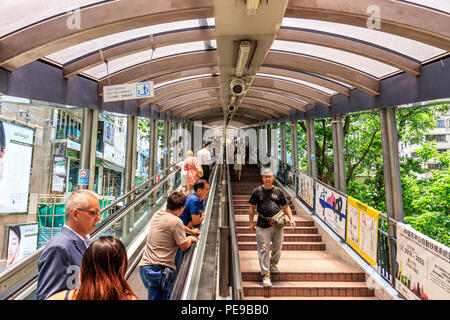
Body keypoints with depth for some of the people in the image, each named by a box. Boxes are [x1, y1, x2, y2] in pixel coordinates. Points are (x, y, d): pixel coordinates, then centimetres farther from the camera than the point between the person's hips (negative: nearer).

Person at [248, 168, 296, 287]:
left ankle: (273, 264, 41)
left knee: (277, 247, 14)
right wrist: (251, 222, 5)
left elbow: (286, 207, 12)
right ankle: (265, 274, 3)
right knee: (264, 249, -4)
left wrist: (291, 219, 0)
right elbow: (252, 207, 8)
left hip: (278, 224, 2)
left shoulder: (278, 191, 8)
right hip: (262, 225, -2)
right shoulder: (257, 191, 4)